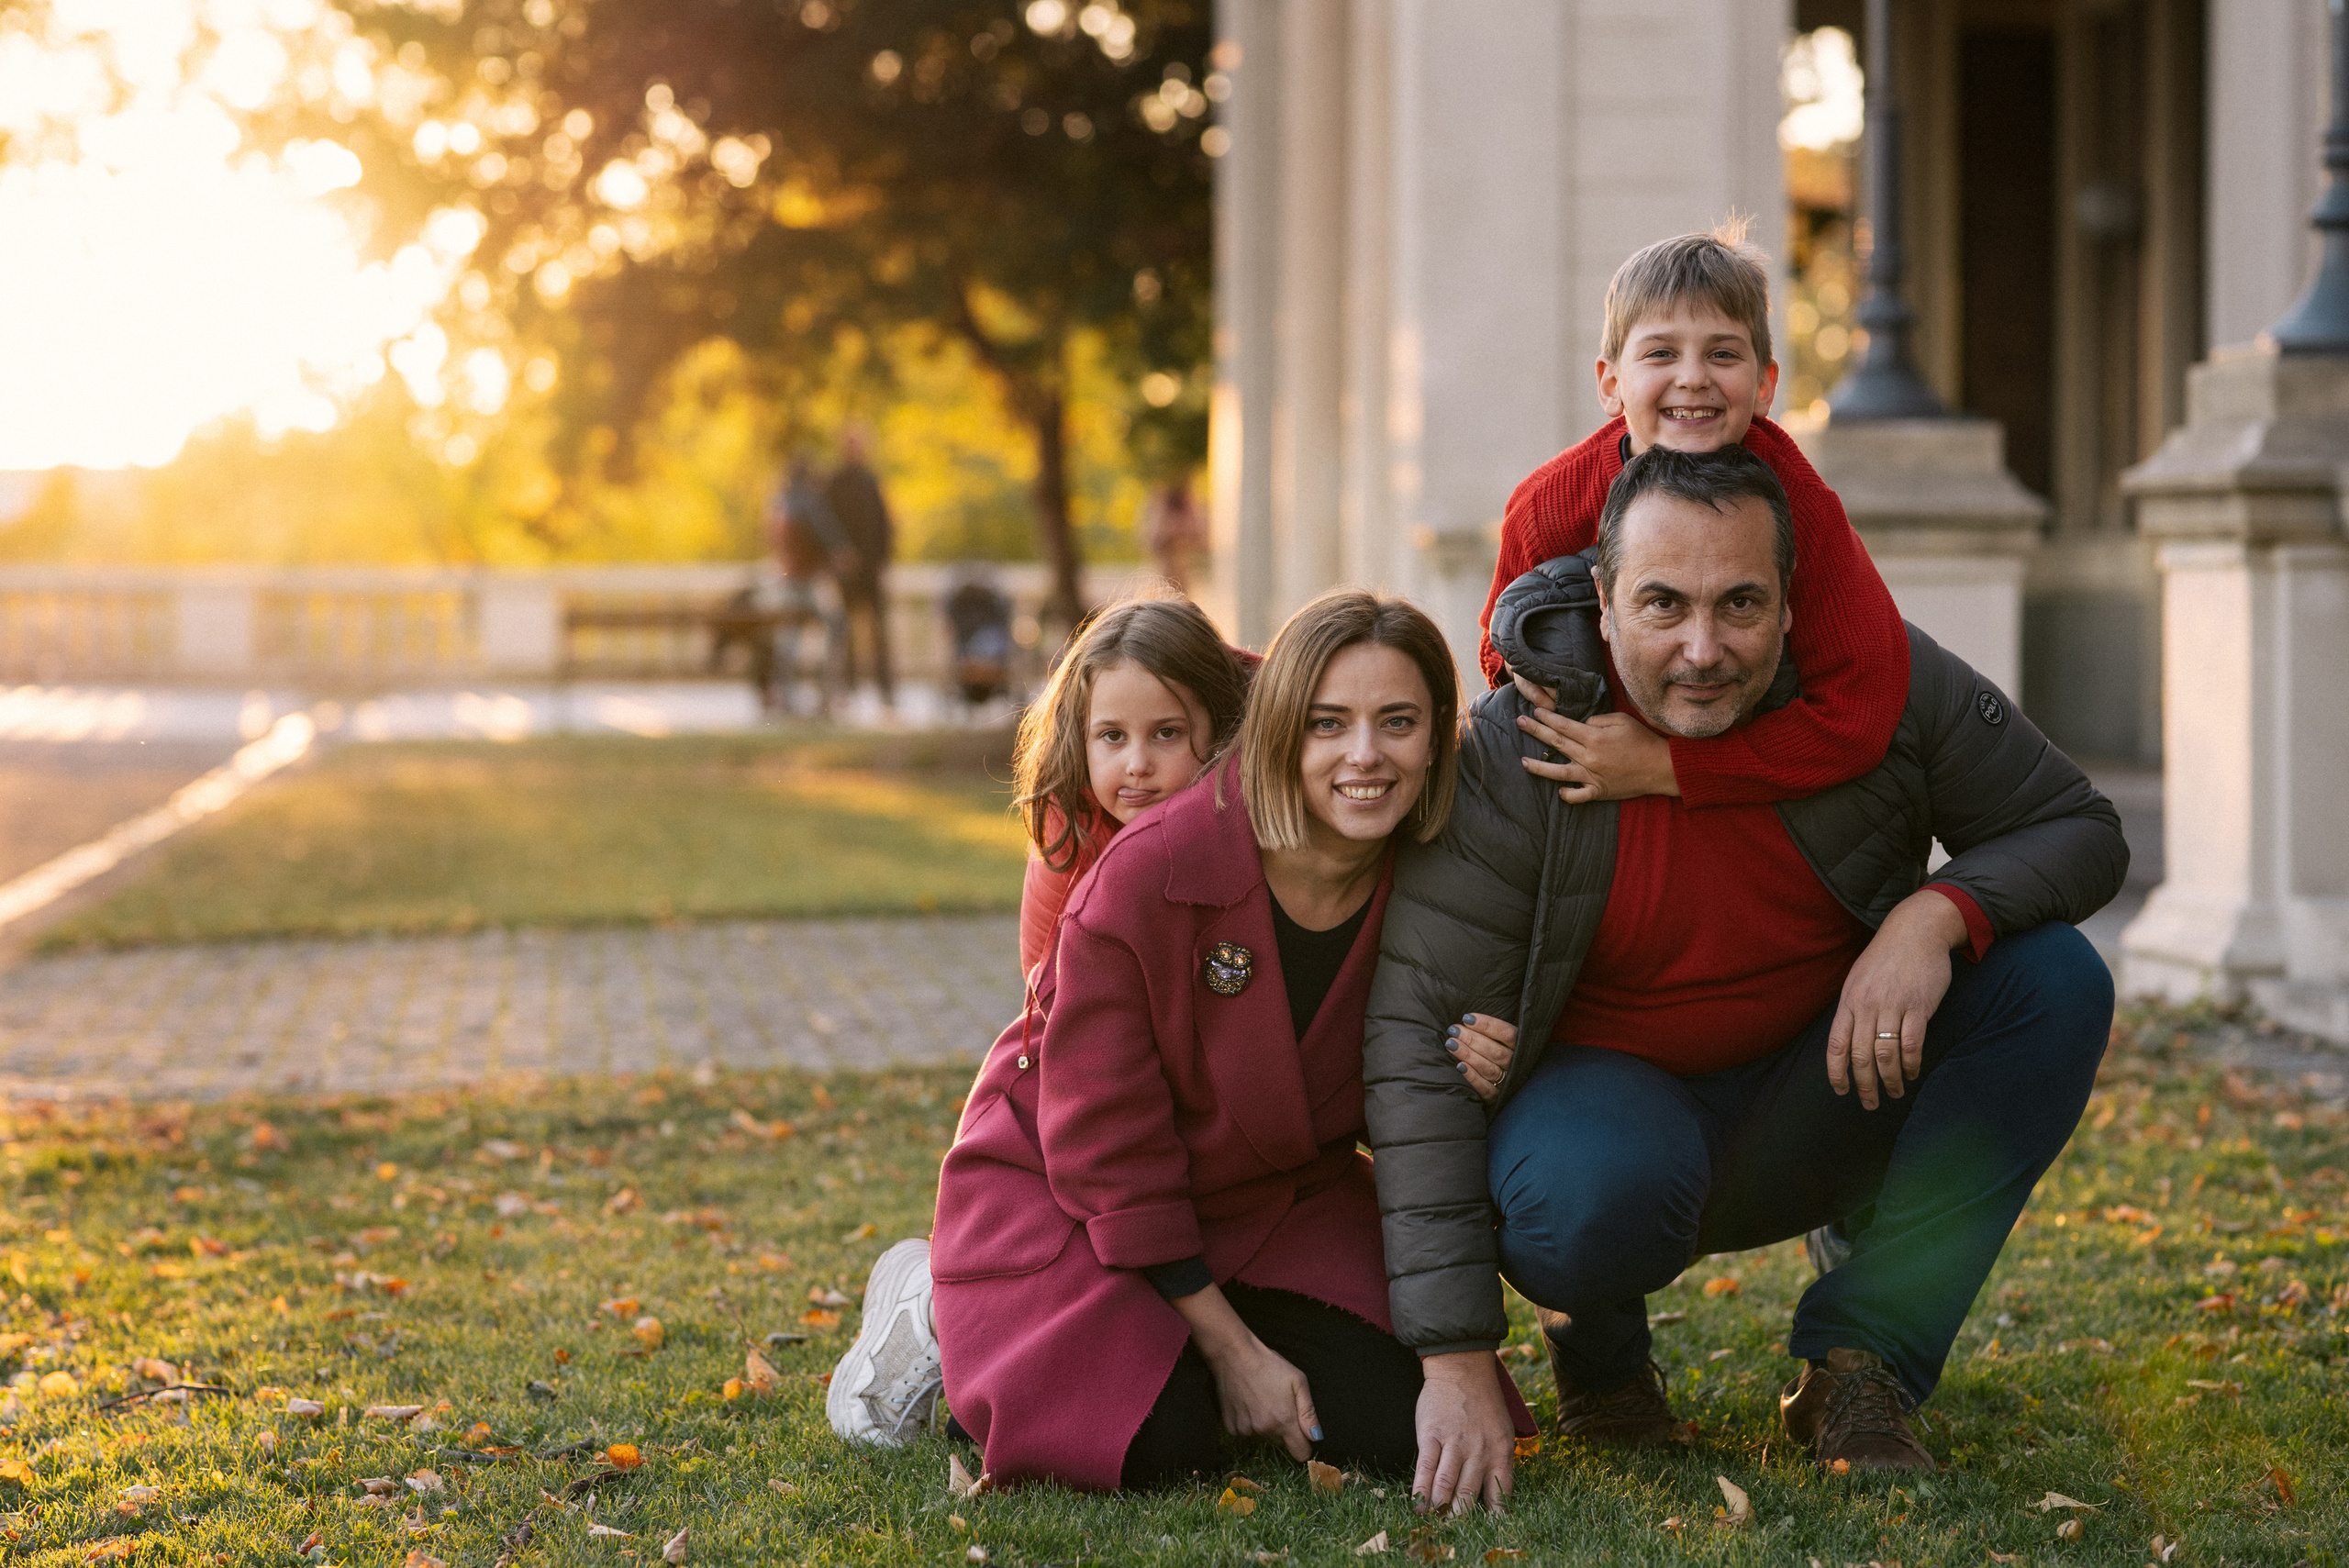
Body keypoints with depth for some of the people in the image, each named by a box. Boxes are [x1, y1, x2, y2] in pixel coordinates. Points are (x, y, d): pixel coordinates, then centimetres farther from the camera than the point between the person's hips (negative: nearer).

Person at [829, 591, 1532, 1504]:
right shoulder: (1148, 871, -29)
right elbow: (1104, 1138, -21)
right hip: (1062, 1186, -4)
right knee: (1156, 1445, -24)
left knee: (1399, 1428, -14)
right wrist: (1230, 1348, -18)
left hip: (1279, 1198, 5)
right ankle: (940, 1307, 6)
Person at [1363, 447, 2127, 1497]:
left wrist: (1937, 915, -28)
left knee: (2054, 981, -20)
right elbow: (1421, 1046, -25)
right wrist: (1455, 1365, -32)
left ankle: (1857, 1361, -14)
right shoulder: (1510, 762, -23)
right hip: (1607, 1088, -3)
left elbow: (2081, 831, -3)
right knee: (1594, 1192, -39)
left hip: (1816, 1102, 4)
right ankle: (1597, 1351, 1)